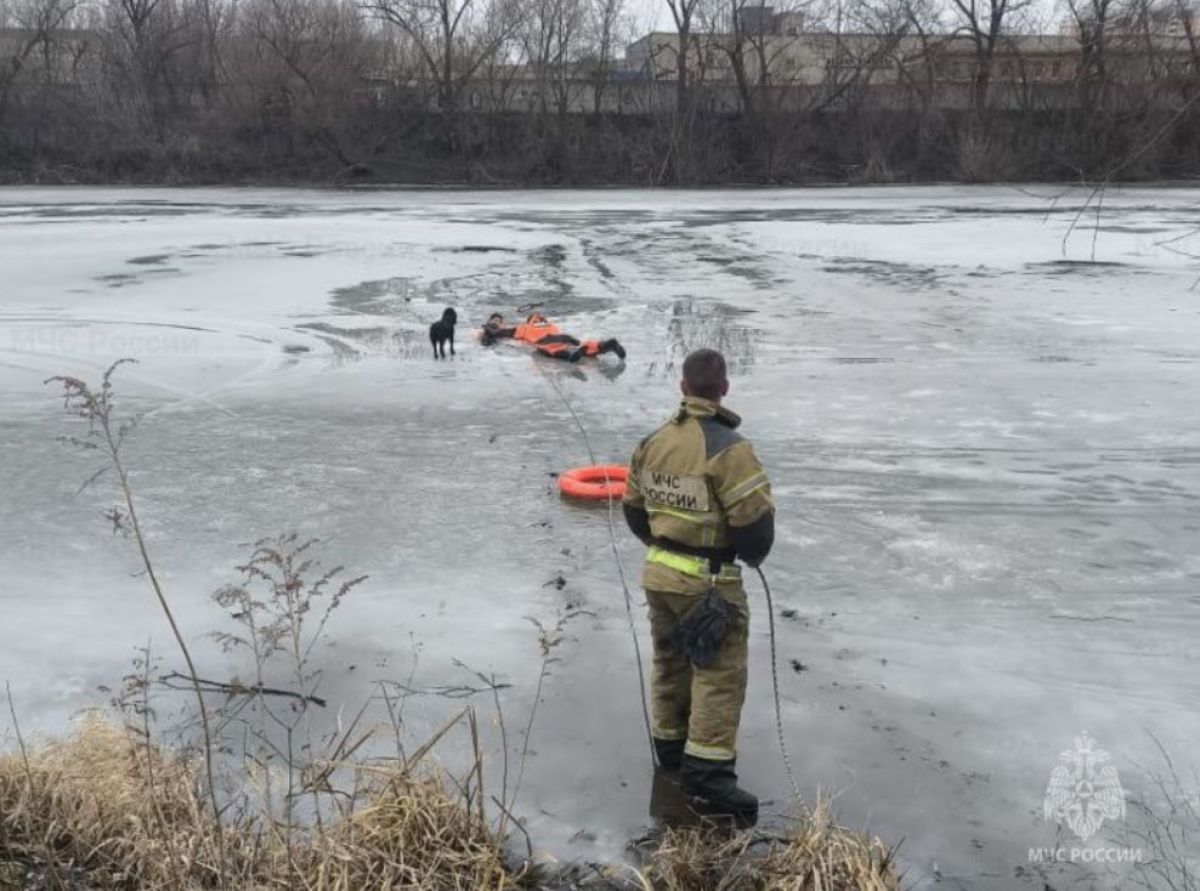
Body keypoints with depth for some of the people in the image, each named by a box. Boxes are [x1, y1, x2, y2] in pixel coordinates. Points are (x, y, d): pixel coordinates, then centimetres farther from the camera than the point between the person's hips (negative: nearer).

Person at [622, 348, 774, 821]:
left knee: (671, 660, 21)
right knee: (720, 673, -1)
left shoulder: (651, 441, 2)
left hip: (658, 574, 7)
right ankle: (707, 772, -3)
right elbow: (755, 520, -21)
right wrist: (752, 556, 1)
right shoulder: (728, 448, -21)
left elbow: (634, 508, 12)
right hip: (709, 583, -7)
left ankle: (670, 744, 35)